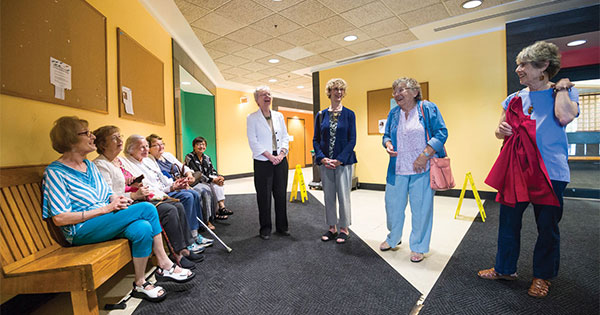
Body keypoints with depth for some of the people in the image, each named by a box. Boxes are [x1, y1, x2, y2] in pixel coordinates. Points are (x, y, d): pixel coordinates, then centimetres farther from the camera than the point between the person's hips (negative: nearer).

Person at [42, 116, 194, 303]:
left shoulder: (90, 165, 14)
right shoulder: (55, 172, -9)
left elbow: (108, 194, 20)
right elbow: (59, 218, -15)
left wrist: (116, 200, -5)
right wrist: (105, 209, -19)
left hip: (107, 222, 7)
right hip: (81, 231, -7)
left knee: (142, 228, -25)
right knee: (146, 209, -26)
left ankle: (140, 284, -10)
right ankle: (165, 265, -13)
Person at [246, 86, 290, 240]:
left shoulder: (279, 116, 13)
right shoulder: (252, 118, 1)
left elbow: (285, 136, 10)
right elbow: (253, 141, -7)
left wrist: (282, 153, -6)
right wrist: (270, 156, -13)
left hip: (280, 161, 4)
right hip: (263, 162, -3)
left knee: (281, 194, 9)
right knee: (264, 196, 3)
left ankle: (282, 226, 23)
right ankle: (265, 229, 18)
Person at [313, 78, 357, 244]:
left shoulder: (349, 114, 1)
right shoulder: (321, 115, 7)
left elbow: (352, 140, -4)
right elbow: (316, 140, 6)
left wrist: (340, 160, -14)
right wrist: (322, 158, -9)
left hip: (343, 161, -2)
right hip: (325, 162, 3)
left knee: (343, 196, 3)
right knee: (328, 196, 10)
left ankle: (344, 229, 19)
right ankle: (332, 227, 25)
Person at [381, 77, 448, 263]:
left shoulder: (428, 108, -1)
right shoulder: (393, 113, 12)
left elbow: (441, 133, -6)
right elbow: (387, 135, 18)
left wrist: (424, 155, -16)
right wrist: (388, 144, -6)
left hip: (422, 169, -4)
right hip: (397, 169, 4)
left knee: (421, 208, 4)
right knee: (393, 205, 10)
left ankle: (418, 247, 24)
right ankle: (393, 238, 34)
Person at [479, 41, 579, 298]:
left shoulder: (564, 92, -1)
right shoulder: (514, 99, 9)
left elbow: (565, 117, -23)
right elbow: (501, 132, 15)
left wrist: (561, 87, -9)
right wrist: (501, 130, -8)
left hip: (550, 173, -3)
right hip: (515, 171, 4)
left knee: (547, 227, 9)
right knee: (508, 222, 10)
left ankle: (542, 275, 30)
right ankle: (505, 269, 27)